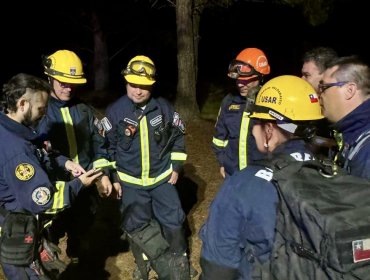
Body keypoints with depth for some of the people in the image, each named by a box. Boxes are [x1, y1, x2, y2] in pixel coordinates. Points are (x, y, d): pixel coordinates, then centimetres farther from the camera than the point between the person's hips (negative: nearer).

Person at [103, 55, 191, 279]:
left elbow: (178, 136, 4)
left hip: (162, 179, 1)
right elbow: (108, 146, 0)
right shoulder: (115, 111, -12)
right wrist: (113, 177, 2)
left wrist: (176, 167, 2)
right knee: (136, 227, 12)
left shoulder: (164, 107, -10)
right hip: (131, 183, 0)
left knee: (173, 223, 10)